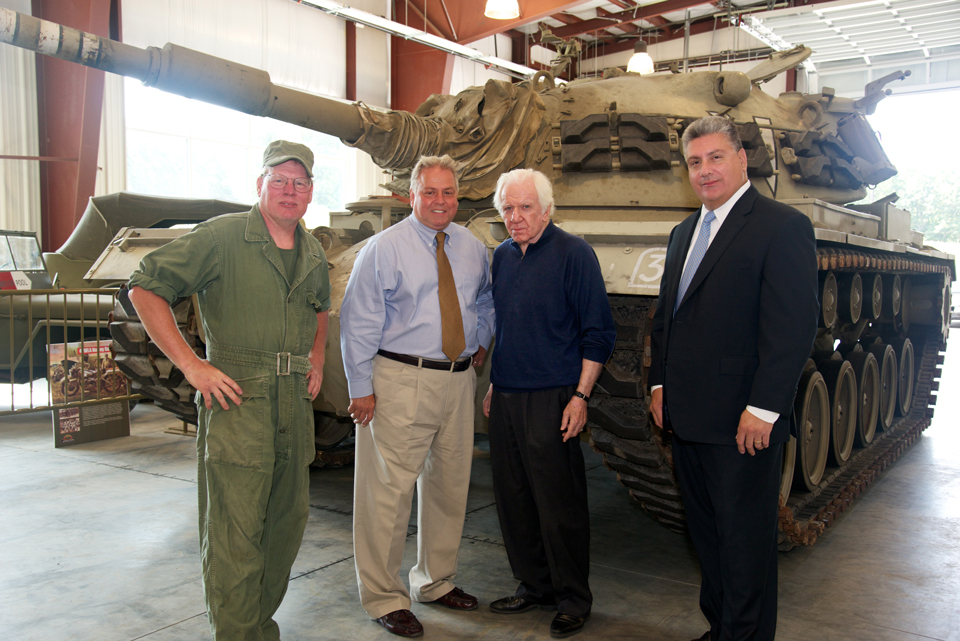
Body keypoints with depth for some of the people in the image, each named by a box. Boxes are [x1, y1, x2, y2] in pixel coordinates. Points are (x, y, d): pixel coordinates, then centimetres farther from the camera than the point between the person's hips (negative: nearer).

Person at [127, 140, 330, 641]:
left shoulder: (313, 254, 12)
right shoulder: (221, 237, -7)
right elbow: (145, 289, -9)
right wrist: (190, 363, -14)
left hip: (294, 398, 7)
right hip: (236, 397, -7)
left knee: (289, 516, 15)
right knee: (236, 530, -5)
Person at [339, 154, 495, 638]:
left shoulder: (473, 249, 11)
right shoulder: (383, 248, -6)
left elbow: (485, 300, 29)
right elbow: (359, 322, -8)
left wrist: (481, 342, 14)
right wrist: (362, 388, -11)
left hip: (459, 380, 6)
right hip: (400, 380, -5)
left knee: (450, 486, 15)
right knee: (389, 490, -3)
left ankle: (436, 582, 33)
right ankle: (384, 598, 13)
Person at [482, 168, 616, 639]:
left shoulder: (573, 253, -7)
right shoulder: (501, 256, 12)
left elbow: (598, 332, -8)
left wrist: (581, 396, -13)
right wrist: (493, 384, 17)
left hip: (551, 400, -6)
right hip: (505, 398, 7)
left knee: (559, 504, 1)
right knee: (512, 499, 12)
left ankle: (572, 600, 18)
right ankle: (534, 586, 29)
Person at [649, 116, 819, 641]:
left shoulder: (783, 227, -10)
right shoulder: (684, 233, 15)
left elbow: (793, 326, -17)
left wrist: (763, 409, -20)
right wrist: (660, 386, 12)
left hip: (742, 423, -8)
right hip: (686, 419, 8)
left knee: (745, 542, 4)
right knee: (706, 534, 18)